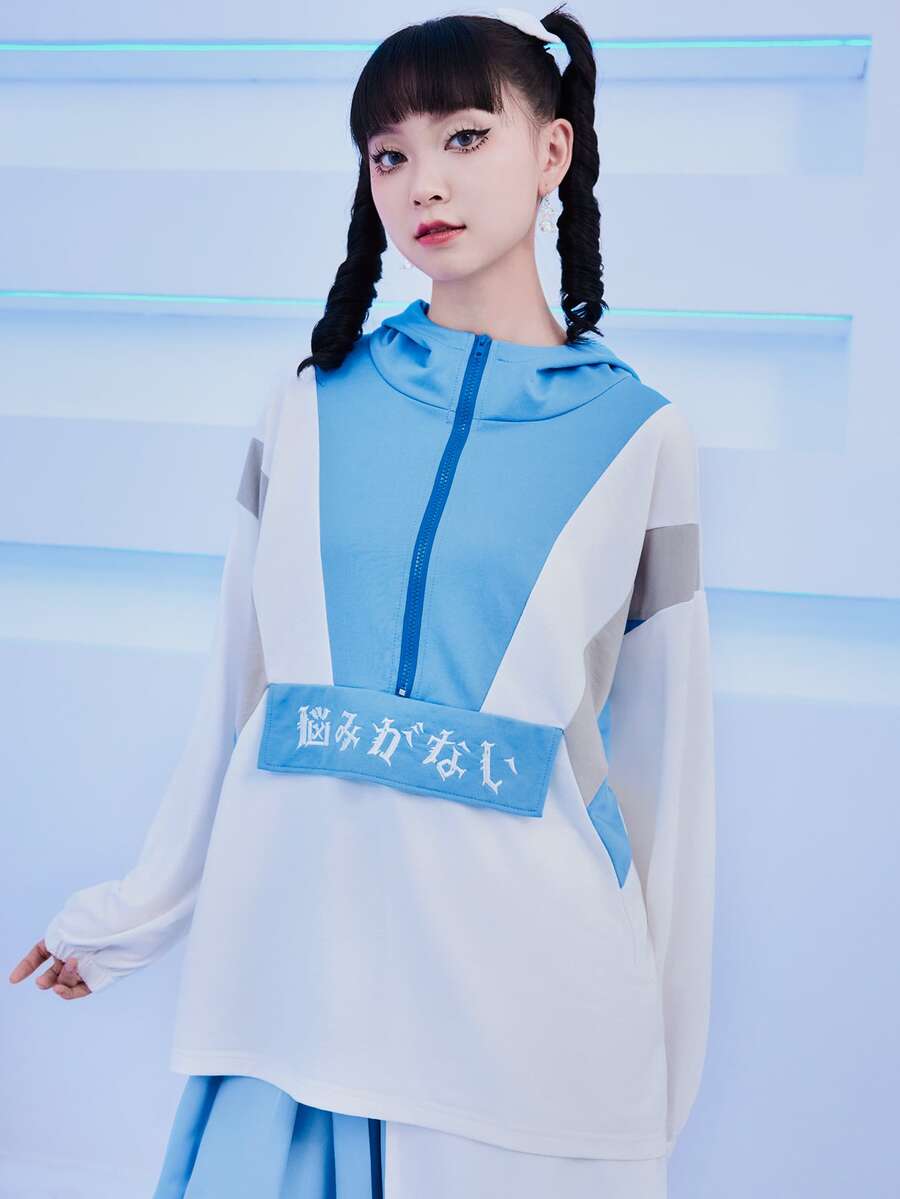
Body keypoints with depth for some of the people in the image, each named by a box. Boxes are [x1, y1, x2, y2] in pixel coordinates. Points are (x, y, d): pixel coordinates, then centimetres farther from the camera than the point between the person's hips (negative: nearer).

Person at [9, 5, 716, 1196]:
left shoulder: (637, 436, 1)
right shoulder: (309, 410, 5)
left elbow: (662, 759, 4)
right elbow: (235, 694, 12)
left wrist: (668, 1069, 7)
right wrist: (131, 918, 18)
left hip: (527, 1006, -1)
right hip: (290, 976, 2)